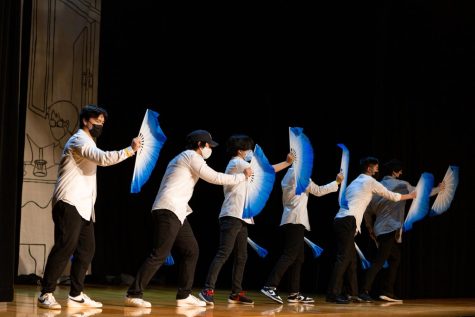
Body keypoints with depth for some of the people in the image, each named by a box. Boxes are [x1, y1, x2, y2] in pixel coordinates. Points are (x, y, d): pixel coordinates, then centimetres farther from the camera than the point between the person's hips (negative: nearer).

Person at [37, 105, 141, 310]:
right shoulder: (79, 140, -8)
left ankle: (76, 295, 9)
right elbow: (103, 158, -24)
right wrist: (131, 150, -21)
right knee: (65, 247, -14)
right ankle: (46, 294, -11)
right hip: (70, 204, -10)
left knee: (86, 250, 6)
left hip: (83, 206, 10)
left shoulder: (88, 143, 25)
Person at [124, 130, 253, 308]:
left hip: (176, 212, 11)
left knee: (191, 251, 10)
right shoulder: (192, 156, -4)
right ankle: (133, 295, -13)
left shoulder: (184, 158, 26)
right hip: (168, 211, -11)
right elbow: (216, 178, -7)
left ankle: (184, 296, 13)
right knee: (159, 255, -13)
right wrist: (242, 176, 3)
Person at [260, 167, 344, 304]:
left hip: (290, 220, 9)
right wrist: (337, 182, 14)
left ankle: (294, 293, 4)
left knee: (298, 258, 7)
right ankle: (270, 286, -24)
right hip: (296, 220, -9)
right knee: (289, 255, -15)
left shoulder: (289, 174, 21)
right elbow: (318, 191, 5)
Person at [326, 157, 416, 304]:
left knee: (351, 258, 11)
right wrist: (410, 196, 24)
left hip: (341, 220, 9)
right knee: (343, 257, -11)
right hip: (348, 221, -9)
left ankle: (355, 293, 13)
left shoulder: (355, 182, 27)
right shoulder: (370, 181, 3)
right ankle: (333, 293, -15)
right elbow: (391, 196, 10)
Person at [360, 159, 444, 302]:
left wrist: (370, 228, 21)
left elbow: (368, 210, 10)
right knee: (379, 262, -12)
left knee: (395, 260, 15)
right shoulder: (401, 185, -3)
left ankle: (388, 292, 12)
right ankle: (364, 291, -18)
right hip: (390, 230, -7)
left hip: (379, 230, 7)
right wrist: (438, 189, 28)